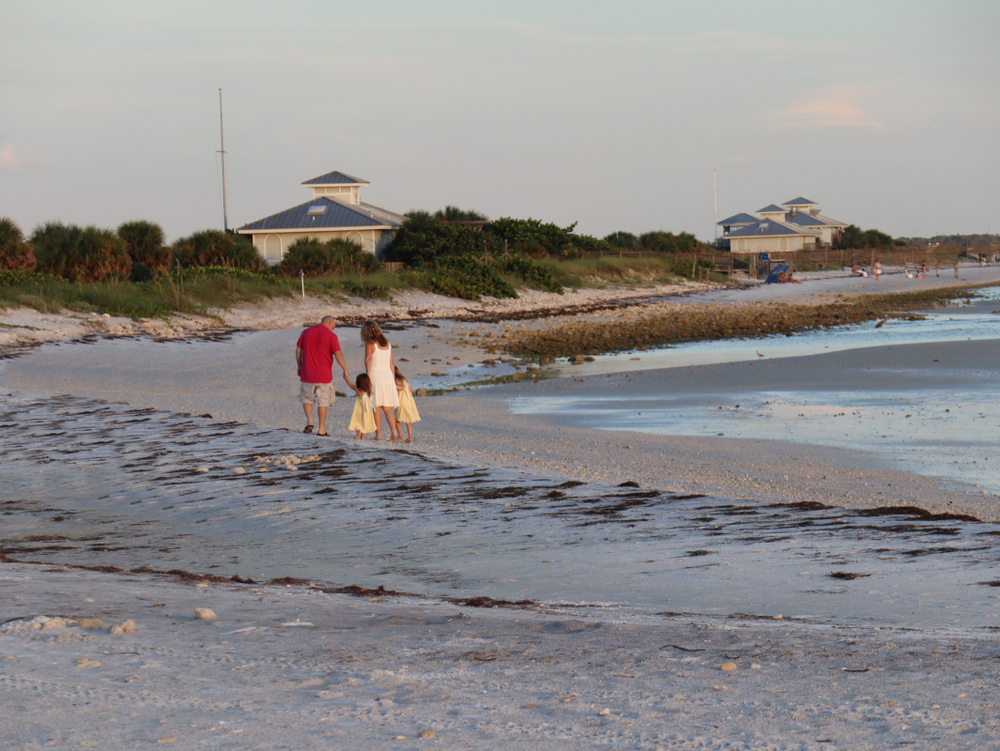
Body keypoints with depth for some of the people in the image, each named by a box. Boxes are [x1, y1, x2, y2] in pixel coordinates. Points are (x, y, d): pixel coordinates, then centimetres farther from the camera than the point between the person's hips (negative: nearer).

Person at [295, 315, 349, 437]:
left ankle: (309, 421, -4)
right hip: (324, 375, -2)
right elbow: (338, 354, -14)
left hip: (307, 373, 2)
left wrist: (299, 367, 19)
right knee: (323, 401, 6)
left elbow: (298, 350, 10)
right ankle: (321, 429, 6)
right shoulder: (331, 336, -6)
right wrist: (345, 371, -11)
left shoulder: (306, 332, 6)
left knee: (307, 399, 16)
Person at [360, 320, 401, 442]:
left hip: (375, 376, -5)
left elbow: (368, 360, -16)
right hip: (387, 376, 5)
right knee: (387, 408, 5)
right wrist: (394, 379, 21)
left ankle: (378, 435, -1)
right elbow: (391, 363, 16)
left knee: (376, 407, -1)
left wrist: (367, 377, -21)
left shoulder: (370, 344, -2)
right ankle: (394, 432, -10)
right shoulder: (387, 344, 15)